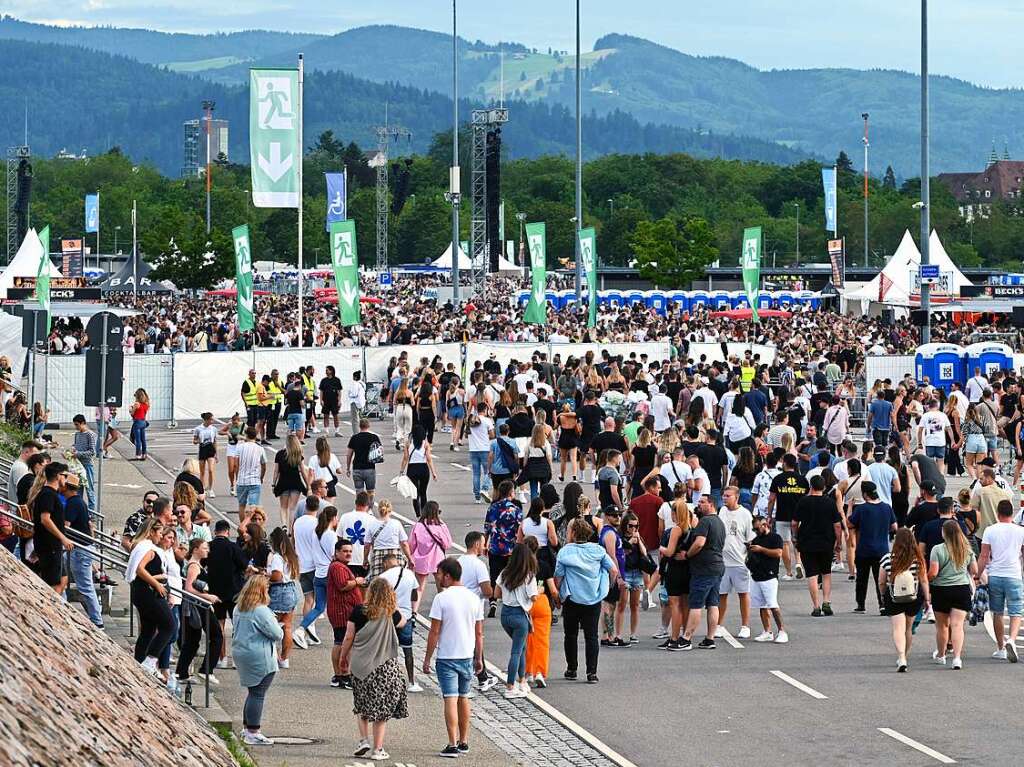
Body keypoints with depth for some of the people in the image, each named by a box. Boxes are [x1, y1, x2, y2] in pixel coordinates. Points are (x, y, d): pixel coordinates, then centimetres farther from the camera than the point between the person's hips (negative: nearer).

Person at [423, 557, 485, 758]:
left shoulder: (441, 598, -12)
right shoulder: (473, 598, 3)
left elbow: (434, 632, -12)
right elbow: (479, 633, 7)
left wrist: (427, 658, -4)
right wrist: (479, 658, 16)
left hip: (447, 657, -5)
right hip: (467, 656, 5)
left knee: (451, 700, -5)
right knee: (463, 698, 17)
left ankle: (452, 745, -8)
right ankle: (463, 742, 24)